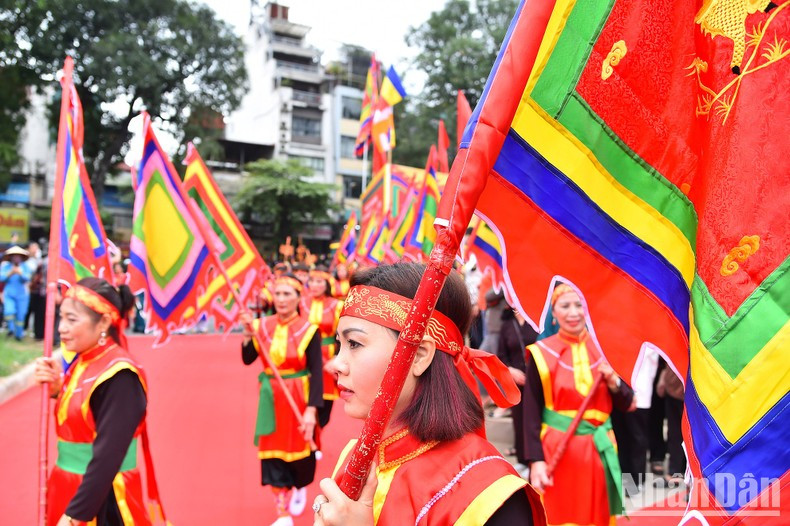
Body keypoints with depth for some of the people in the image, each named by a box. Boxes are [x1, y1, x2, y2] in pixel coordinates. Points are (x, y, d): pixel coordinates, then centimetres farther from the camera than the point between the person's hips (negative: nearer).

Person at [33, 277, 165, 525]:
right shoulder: (83, 363, 5)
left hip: (101, 501, -8)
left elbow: (107, 457, -22)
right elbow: (72, 424, 11)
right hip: (70, 488, 8)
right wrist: (57, 388, -1)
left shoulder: (119, 375, -20)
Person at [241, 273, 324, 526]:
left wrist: (311, 410, -21)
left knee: (299, 451, 14)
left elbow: (317, 373, -15)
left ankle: (300, 487, 47)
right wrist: (248, 334, -19)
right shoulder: (262, 326, -2)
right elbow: (247, 359, -4)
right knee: (273, 453, 3)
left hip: (299, 399, -3)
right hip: (272, 399, 3)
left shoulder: (308, 330, -14)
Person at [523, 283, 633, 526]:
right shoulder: (542, 353, -7)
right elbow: (531, 413, -7)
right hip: (556, 450, -3)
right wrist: (536, 461, -14)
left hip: (599, 449, 3)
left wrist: (613, 382, -12)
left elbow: (627, 404, 7)